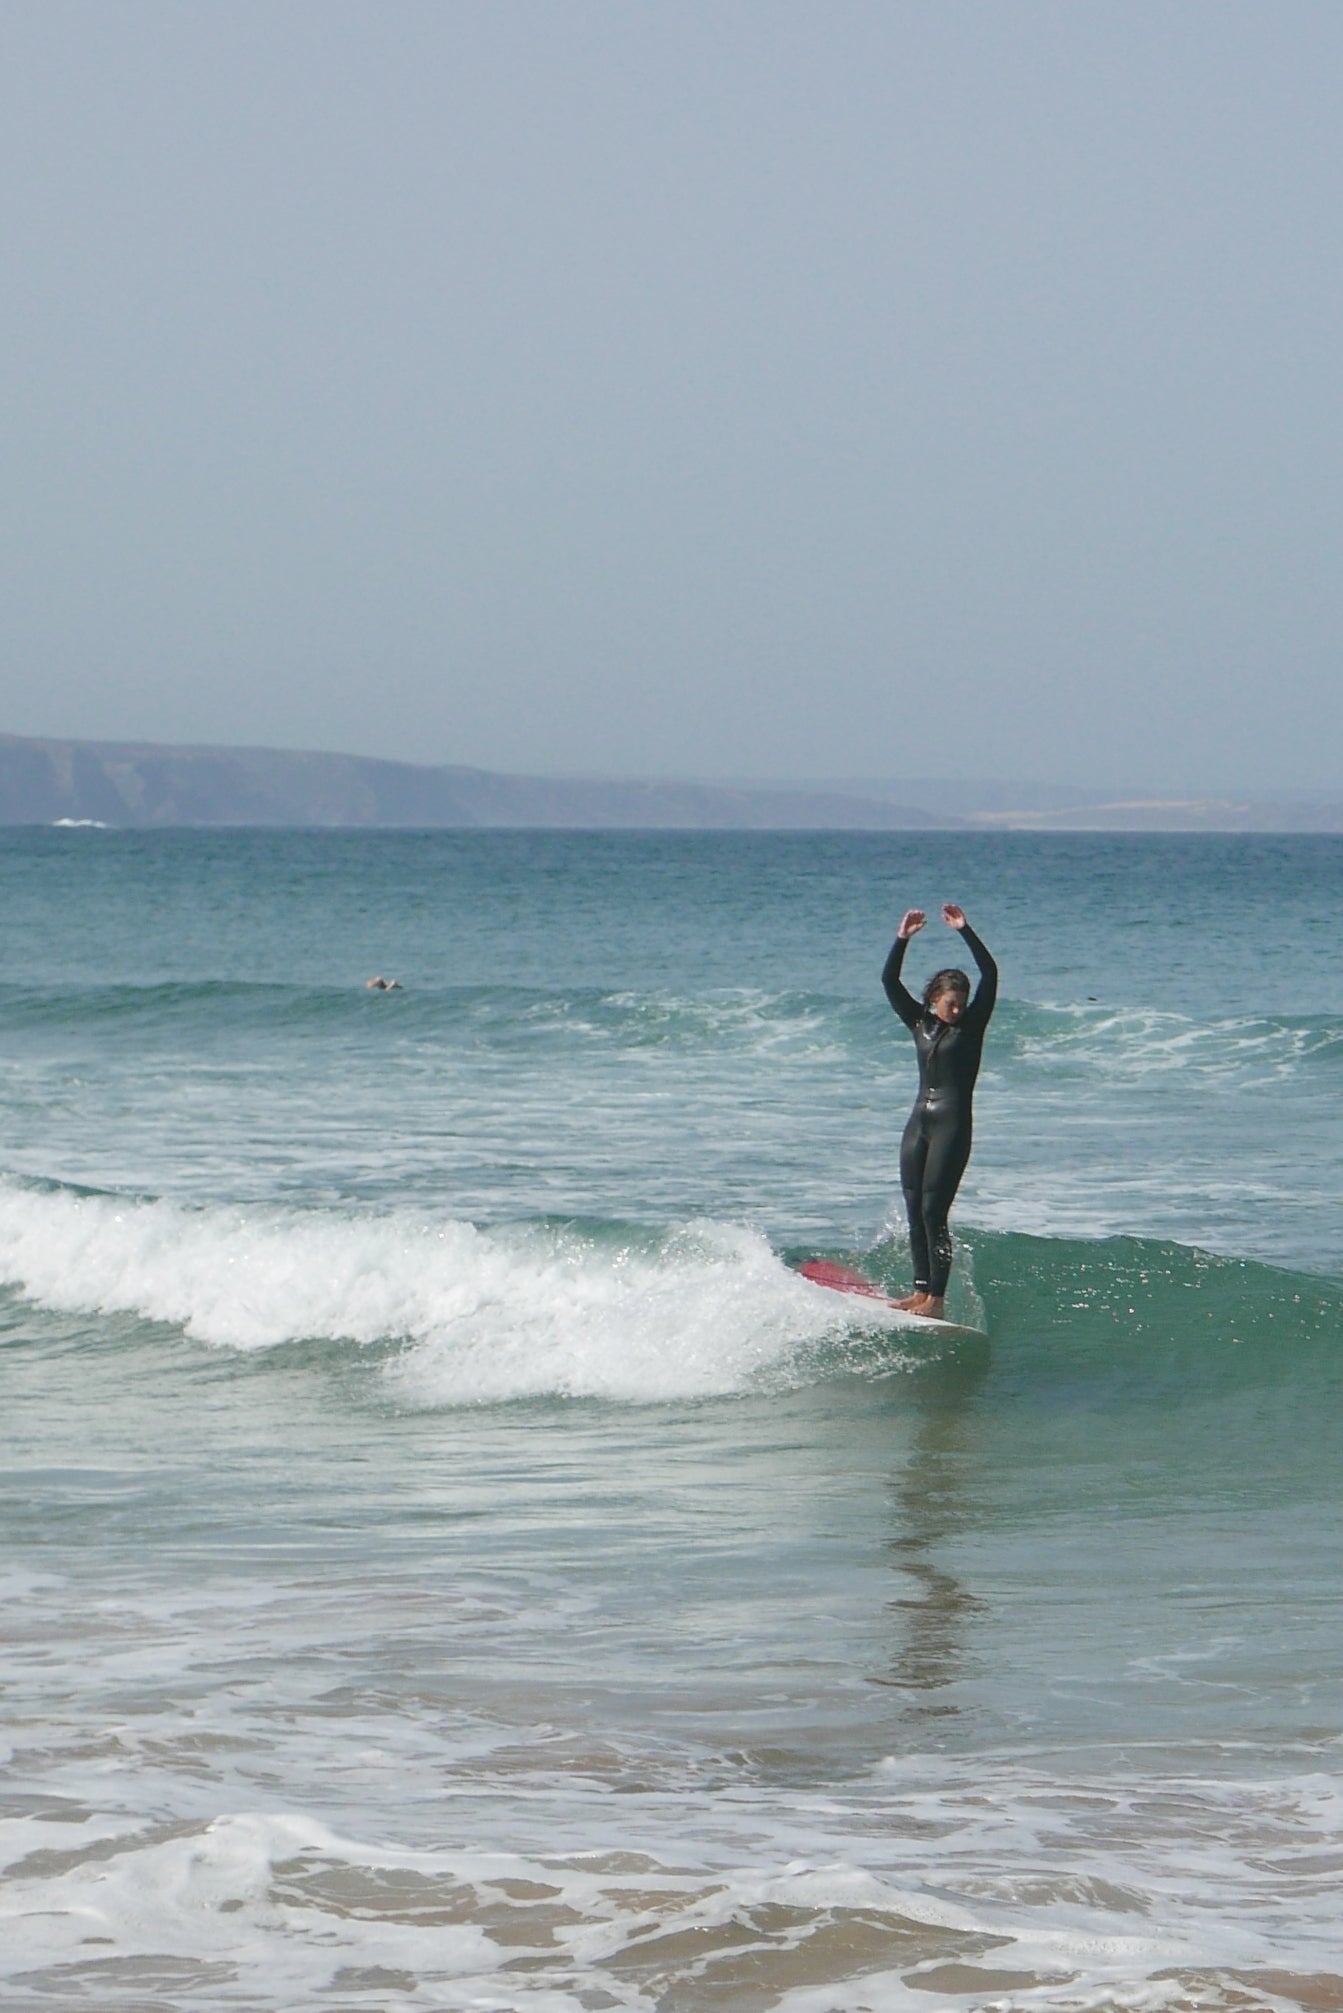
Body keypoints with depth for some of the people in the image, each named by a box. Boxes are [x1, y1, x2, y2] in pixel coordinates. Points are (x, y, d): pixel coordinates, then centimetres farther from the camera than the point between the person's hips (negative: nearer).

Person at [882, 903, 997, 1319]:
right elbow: (890, 981, 6)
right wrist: (902, 940, -6)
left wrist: (965, 932, -14)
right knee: (914, 1209, 4)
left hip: (953, 1124, -6)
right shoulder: (920, 1023, 12)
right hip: (919, 1121, 6)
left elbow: (990, 975, -10)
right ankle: (921, 1289, 10)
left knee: (934, 1210, -11)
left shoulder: (972, 1025, 1)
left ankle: (937, 1297, -10)